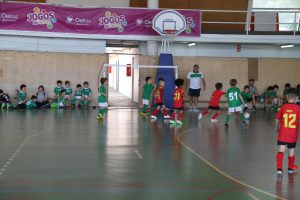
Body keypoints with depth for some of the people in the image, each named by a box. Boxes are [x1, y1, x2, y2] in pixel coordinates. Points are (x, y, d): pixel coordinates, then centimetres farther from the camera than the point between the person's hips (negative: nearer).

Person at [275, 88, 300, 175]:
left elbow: (277, 119, 6)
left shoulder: (283, 107, -2)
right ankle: (290, 168, 30)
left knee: (281, 150, -3)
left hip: (283, 133, 0)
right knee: (291, 151, 16)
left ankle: (279, 168, -17)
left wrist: (276, 128, 23)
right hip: (293, 134, 0)